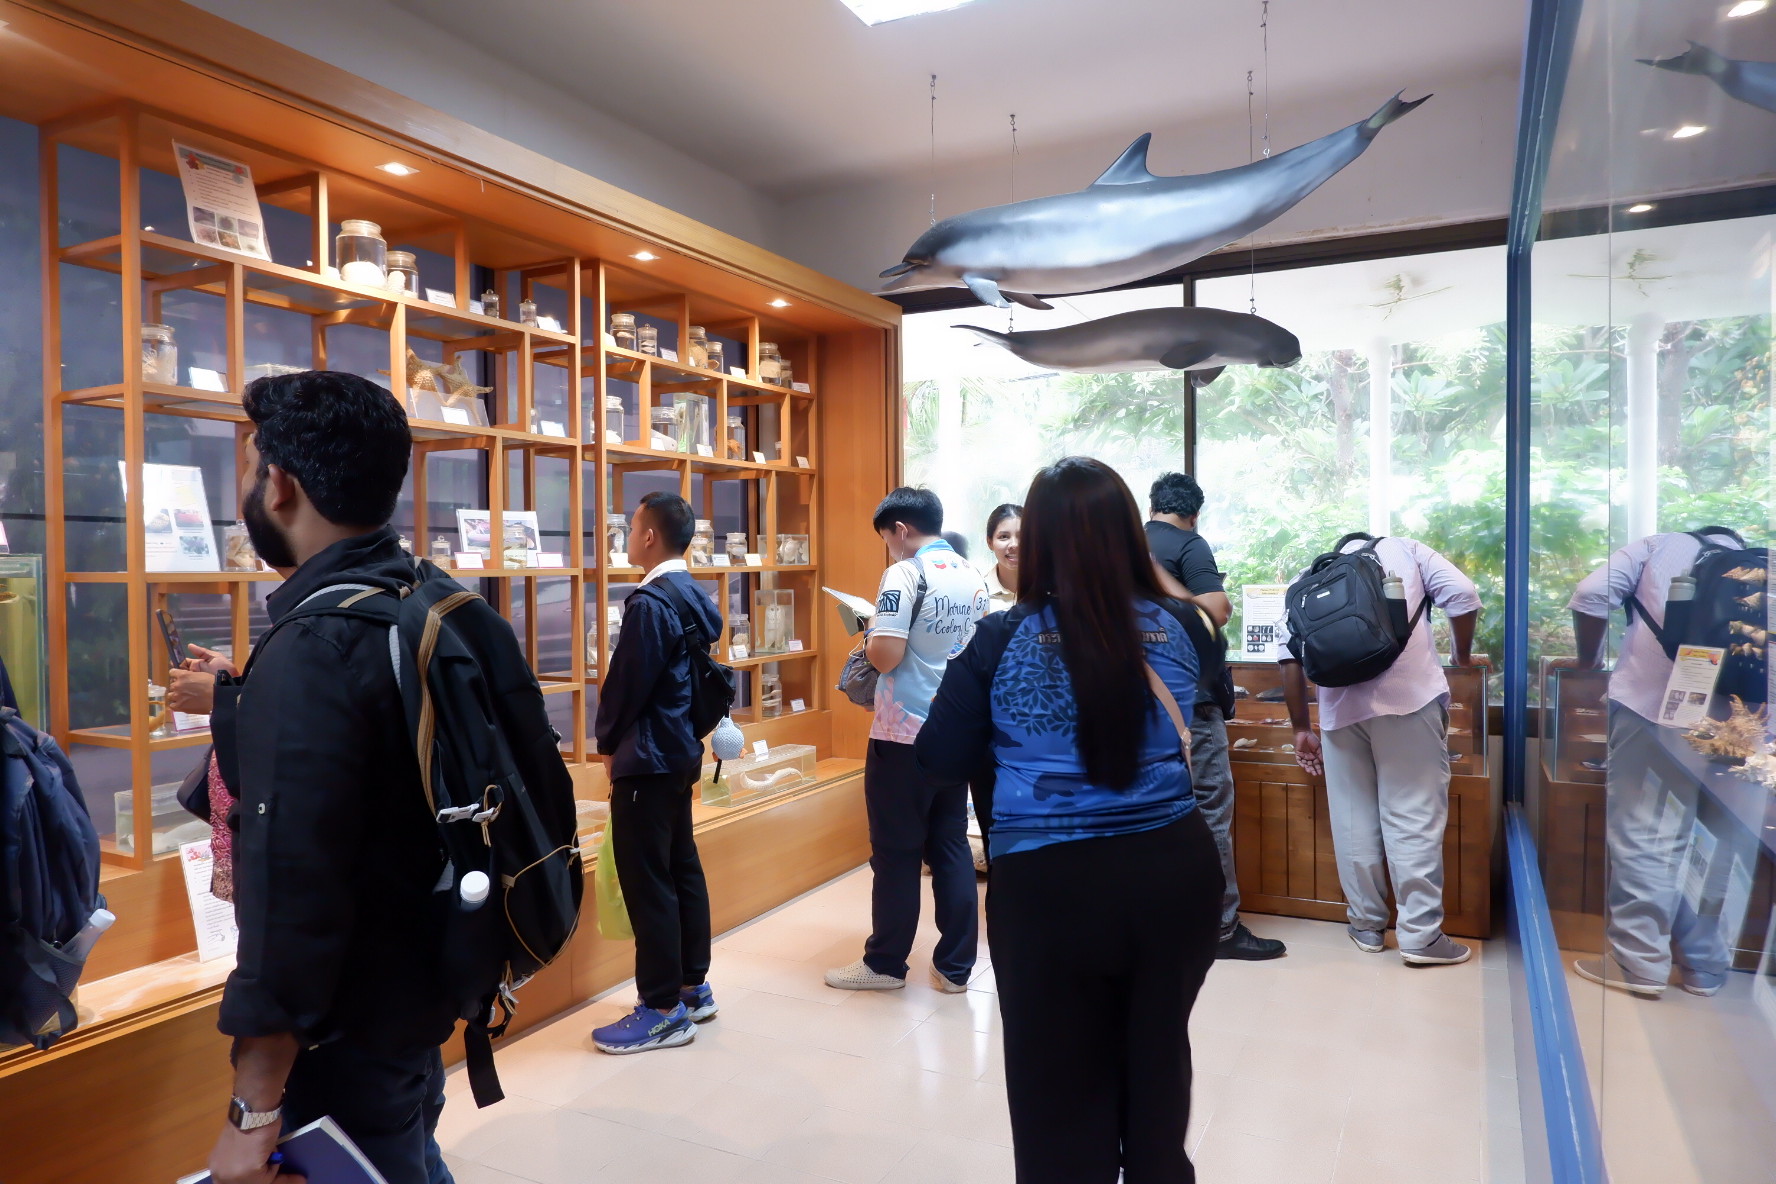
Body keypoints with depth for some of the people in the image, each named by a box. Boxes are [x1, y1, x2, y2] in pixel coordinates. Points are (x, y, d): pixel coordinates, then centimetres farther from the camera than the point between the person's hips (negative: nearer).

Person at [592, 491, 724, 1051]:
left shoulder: (650, 601, -18)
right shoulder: (694, 596, 10)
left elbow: (626, 683, -17)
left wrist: (607, 742, 0)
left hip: (647, 757, -10)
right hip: (681, 748, 10)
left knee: (646, 881, -2)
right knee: (682, 868, 15)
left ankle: (664, 1010, 6)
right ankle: (693, 988, 25)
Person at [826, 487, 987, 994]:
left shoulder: (905, 574, -14)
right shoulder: (973, 577, 8)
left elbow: (886, 656, -21)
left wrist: (870, 633, 0)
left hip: (905, 734, -7)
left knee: (896, 852, 5)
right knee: (951, 847, 12)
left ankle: (885, 963, 18)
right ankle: (955, 966, 19)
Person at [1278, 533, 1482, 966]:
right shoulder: (1404, 549, 20)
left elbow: (1289, 647, 12)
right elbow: (1462, 594, 5)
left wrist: (1301, 728, 16)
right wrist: (1462, 656, 21)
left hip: (1341, 703, 2)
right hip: (1409, 694, -2)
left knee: (1353, 818, 11)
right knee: (1414, 815, 2)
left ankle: (1367, 926, 21)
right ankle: (1421, 935, 5)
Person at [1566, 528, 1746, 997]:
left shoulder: (1660, 546, 11)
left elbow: (1591, 594, -4)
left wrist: (1589, 661, 10)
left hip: (1650, 705, -4)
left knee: (1640, 833, 0)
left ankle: (1641, 963, 3)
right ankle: (1704, 966, 21)